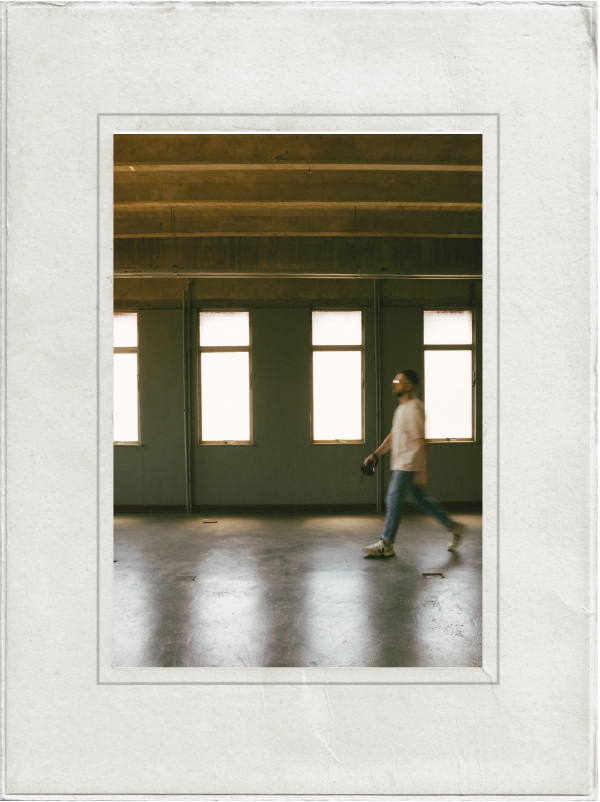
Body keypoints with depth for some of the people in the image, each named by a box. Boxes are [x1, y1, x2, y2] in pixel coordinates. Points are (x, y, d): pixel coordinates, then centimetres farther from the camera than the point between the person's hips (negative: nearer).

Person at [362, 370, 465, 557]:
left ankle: (386, 545, 5)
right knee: (420, 499, 15)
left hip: (408, 465, -10)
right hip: (402, 464, 10)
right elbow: (393, 436, 21)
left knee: (394, 500, -4)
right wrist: (376, 454, 16)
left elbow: (420, 442, -20)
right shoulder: (401, 408, 14)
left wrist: (422, 473, -21)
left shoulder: (414, 408, -17)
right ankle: (453, 527, 27)